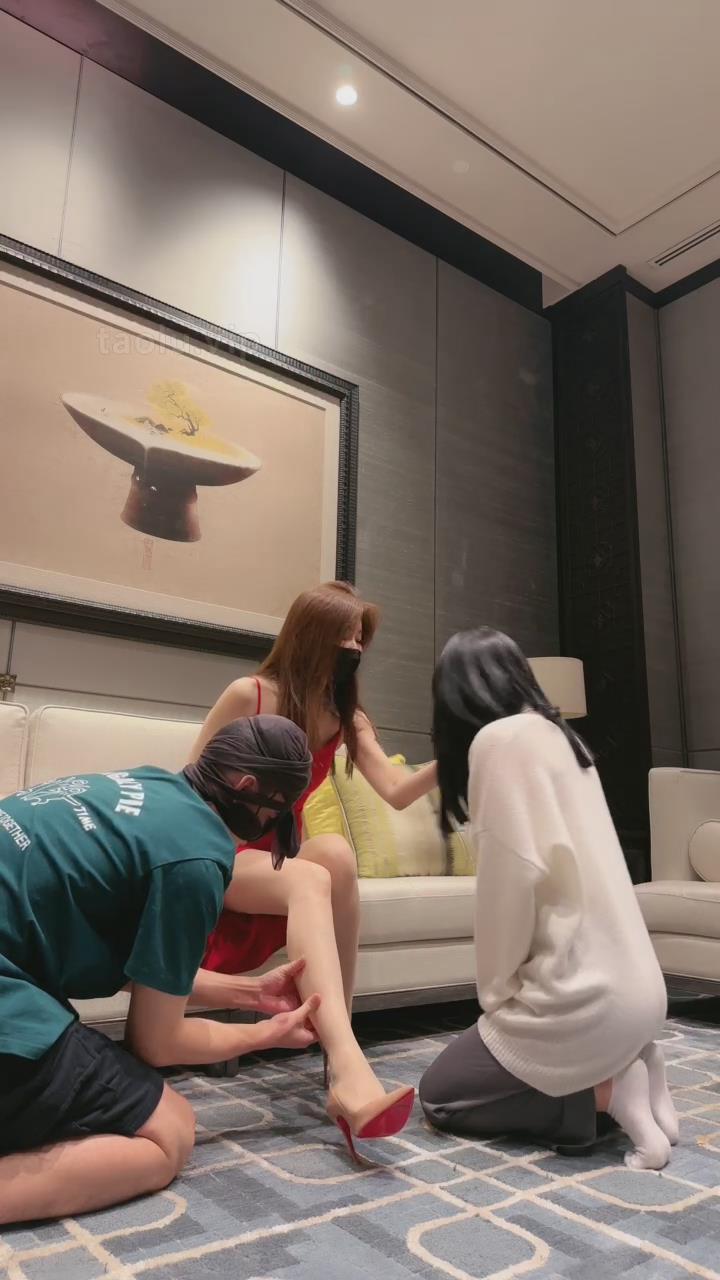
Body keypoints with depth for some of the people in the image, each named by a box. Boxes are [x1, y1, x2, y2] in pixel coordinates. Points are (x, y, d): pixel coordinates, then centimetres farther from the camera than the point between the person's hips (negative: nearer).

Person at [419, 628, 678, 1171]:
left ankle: (600, 1095, -2)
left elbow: (514, 875, -17)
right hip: (634, 988, 9)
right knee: (466, 1074, 26)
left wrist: (495, 993, -5)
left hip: (582, 995, -9)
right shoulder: (559, 735, 12)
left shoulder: (500, 738, -13)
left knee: (440, 1094, 12)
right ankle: (620, 1072, 10)